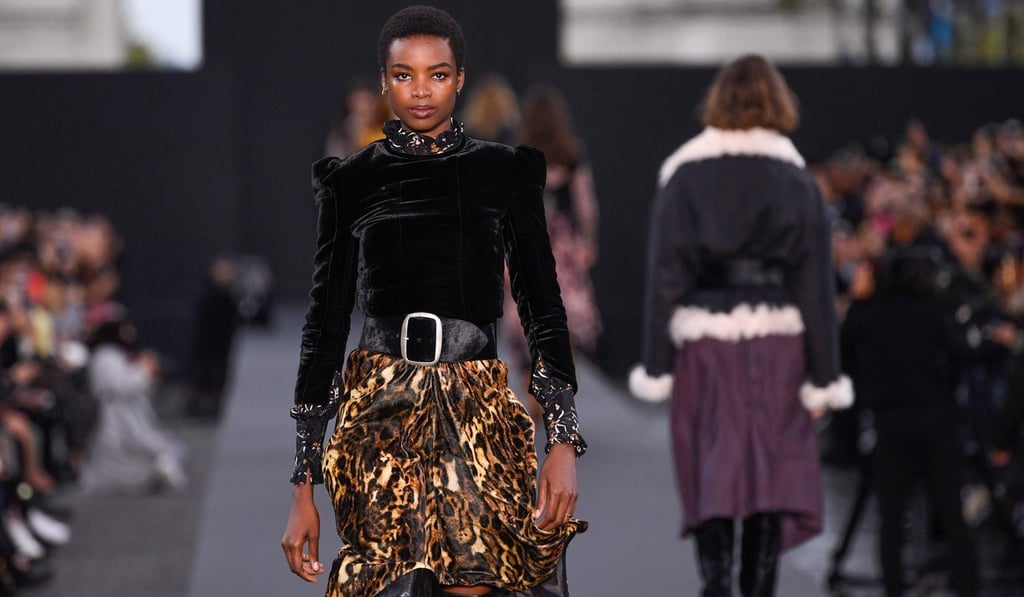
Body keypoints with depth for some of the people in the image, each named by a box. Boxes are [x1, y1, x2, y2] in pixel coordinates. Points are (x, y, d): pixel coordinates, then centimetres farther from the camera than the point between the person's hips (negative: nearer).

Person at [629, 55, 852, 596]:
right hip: (778, 346, 0)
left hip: (703, 346, 0)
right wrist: (823, 378, 4)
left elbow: (664, 275, -1)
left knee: (710, 477, 6)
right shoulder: (797, 182, 0)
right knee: (773, 469, 8)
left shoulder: (683, 177, 0)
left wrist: (656, 368, 3)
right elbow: (816, 283, 0)